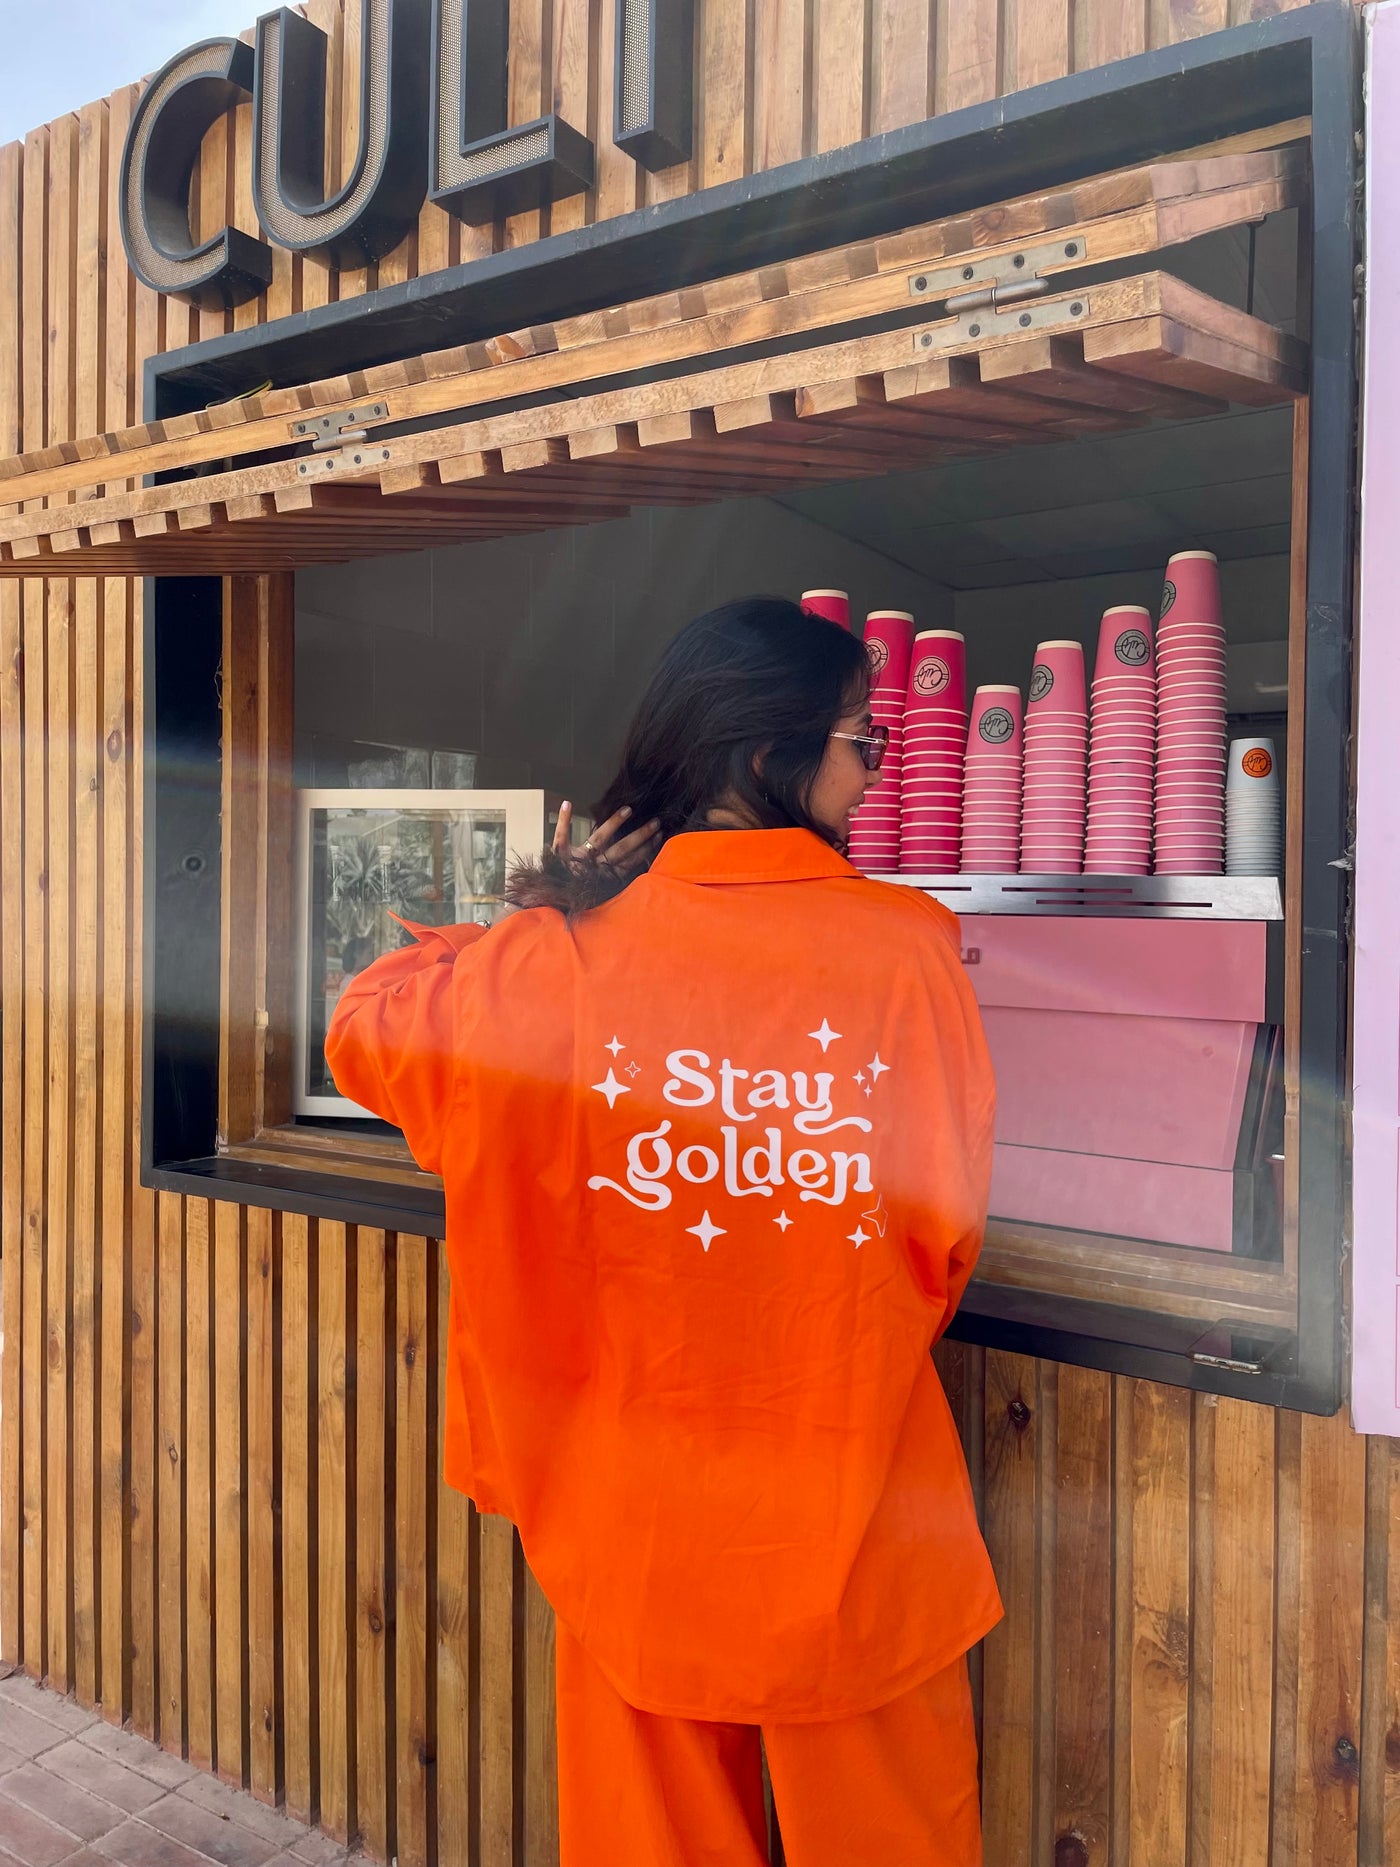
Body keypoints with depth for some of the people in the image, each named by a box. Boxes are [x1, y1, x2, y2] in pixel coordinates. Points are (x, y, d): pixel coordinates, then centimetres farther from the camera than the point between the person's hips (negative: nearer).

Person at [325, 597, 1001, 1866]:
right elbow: (949, 1217, -5)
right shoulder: (907, 944, -14)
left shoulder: (566, 956, -12)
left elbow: (370, 1035, 5)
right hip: (855, 1510, 0)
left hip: (640, 1503, 1)